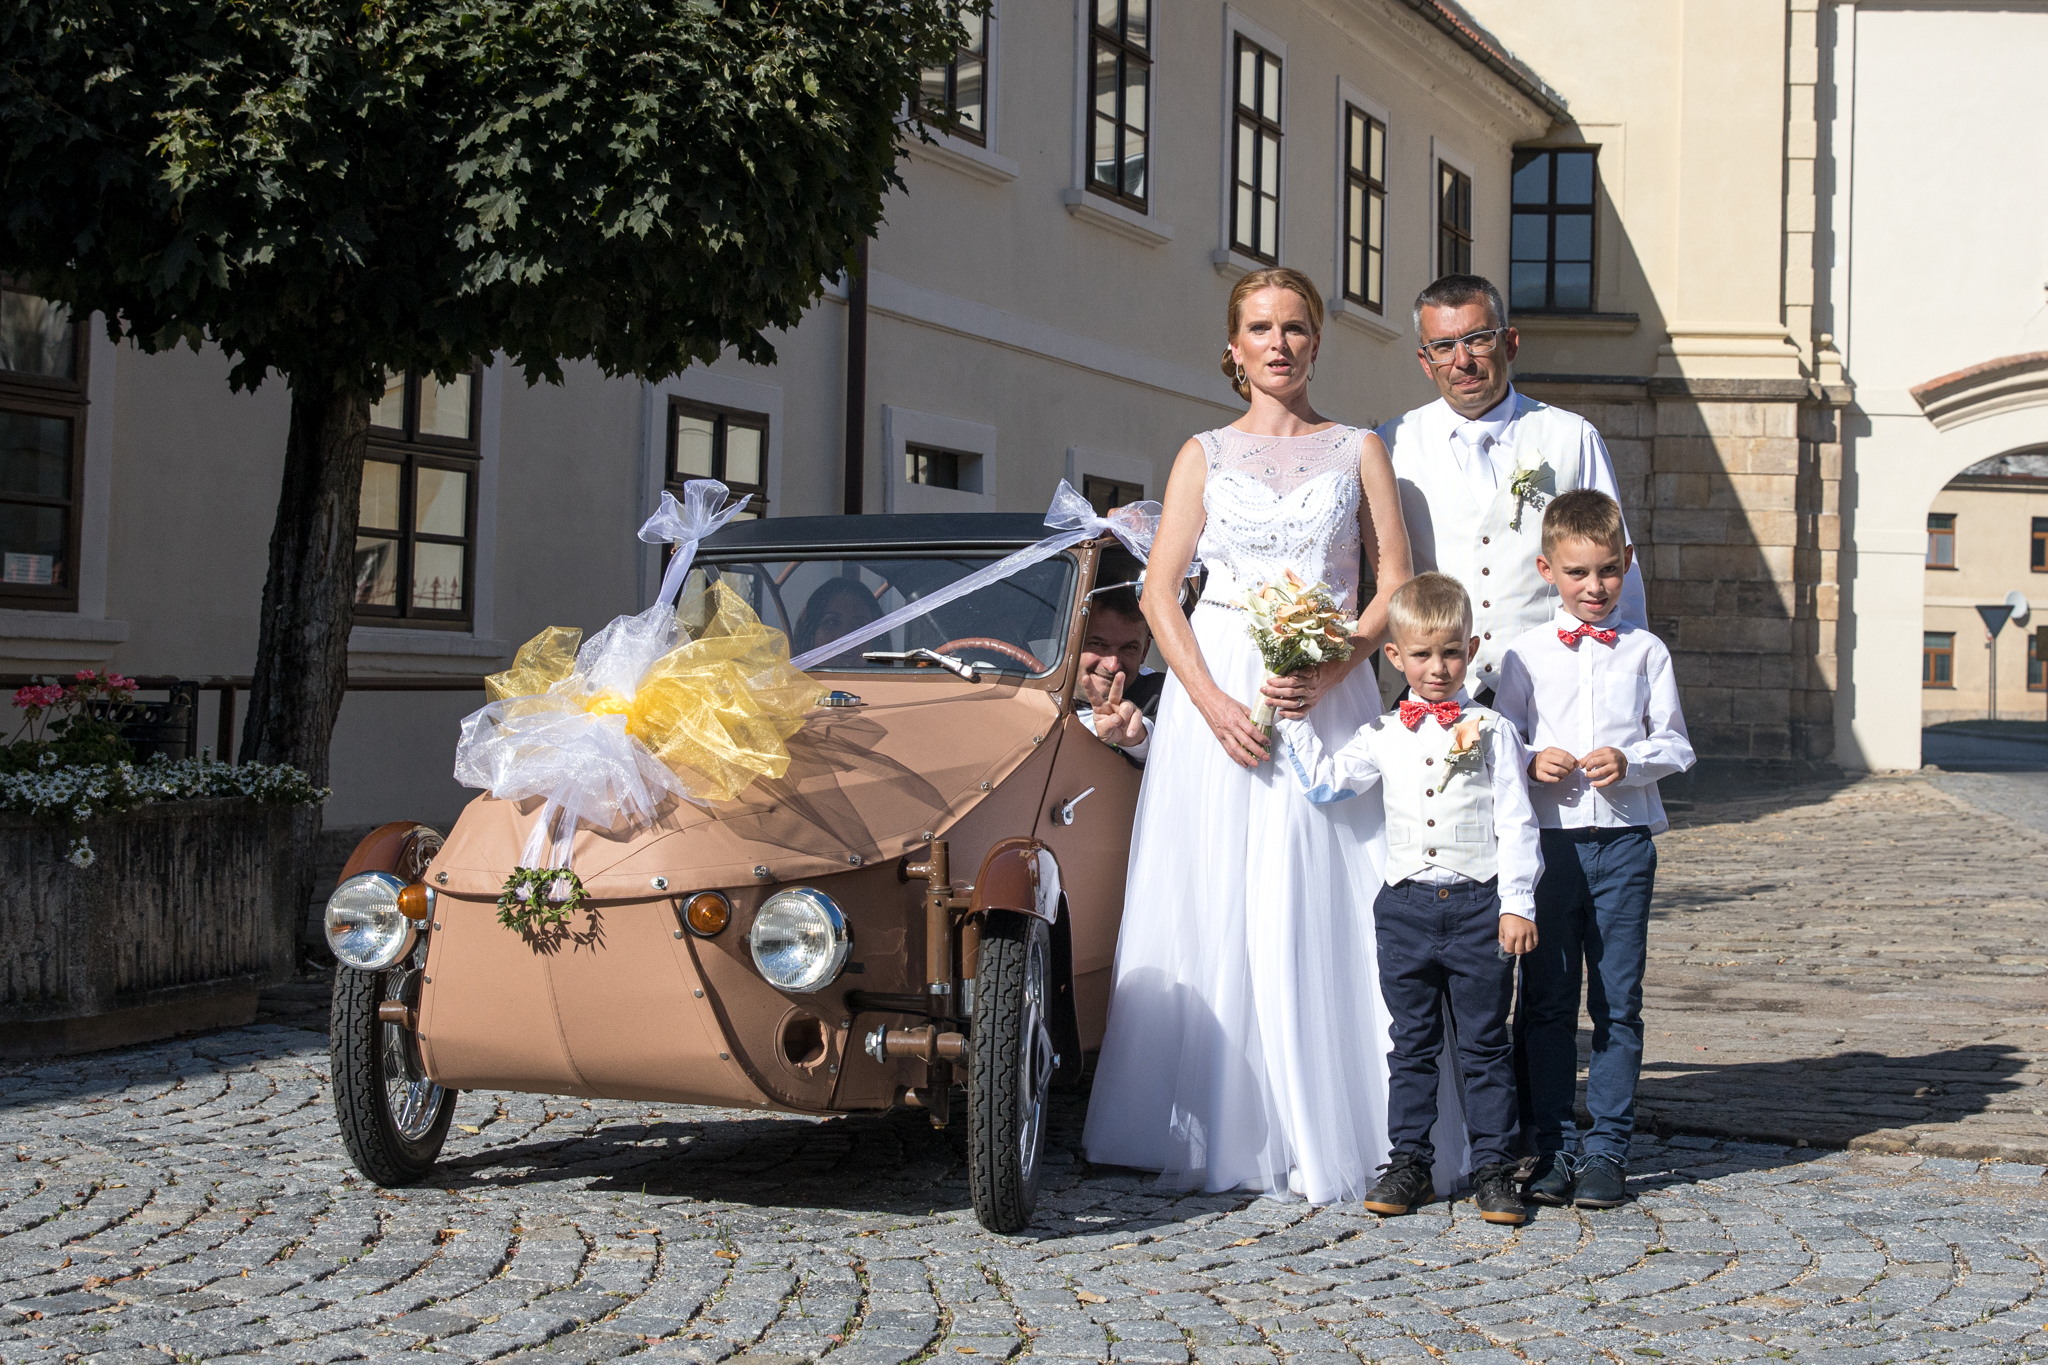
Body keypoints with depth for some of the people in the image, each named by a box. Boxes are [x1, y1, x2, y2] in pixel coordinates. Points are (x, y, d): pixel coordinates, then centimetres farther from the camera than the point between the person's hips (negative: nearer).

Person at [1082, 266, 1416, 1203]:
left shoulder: (1359, 451, 10)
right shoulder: (1204, 456, 11)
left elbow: (1394, 587, 4)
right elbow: (1159, 590, 4)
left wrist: (1325, 673, -13)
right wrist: (1213, 701, -11)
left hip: (1329, 694, -1)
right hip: (1216, 689, 1)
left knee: (1319, 911, -4)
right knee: (1212, 908, -2)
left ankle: (1322, 1135, 2)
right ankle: (1217, 1134, 4)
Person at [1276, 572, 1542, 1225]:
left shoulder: (1491, 732, -1)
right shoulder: (1383, 736, 7)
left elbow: (1516, 823, -3)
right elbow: (1324, 782, 7)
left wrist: (1517, 903, -8)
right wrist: (1293, 722, 1)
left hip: (1478, 906, -3)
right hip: (1406, 907, 3)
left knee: (1485, 1045, 4)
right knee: (1412, 1045, 10)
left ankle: (1494, 1168, 10)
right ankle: (1410, 1161, 17)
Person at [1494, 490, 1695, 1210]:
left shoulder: (1645, 651, 5)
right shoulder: (1525, 654, 5)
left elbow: (1674, 744, 5)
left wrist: (1629, 761, -14)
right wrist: (1531, 763, -12)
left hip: (1623, 840, 0)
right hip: (1547, 841, 0)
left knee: (1618, 1001, 3)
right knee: (1546, 999, 4)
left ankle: (1608, 1149, 11)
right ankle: (1548, 1147, 12)